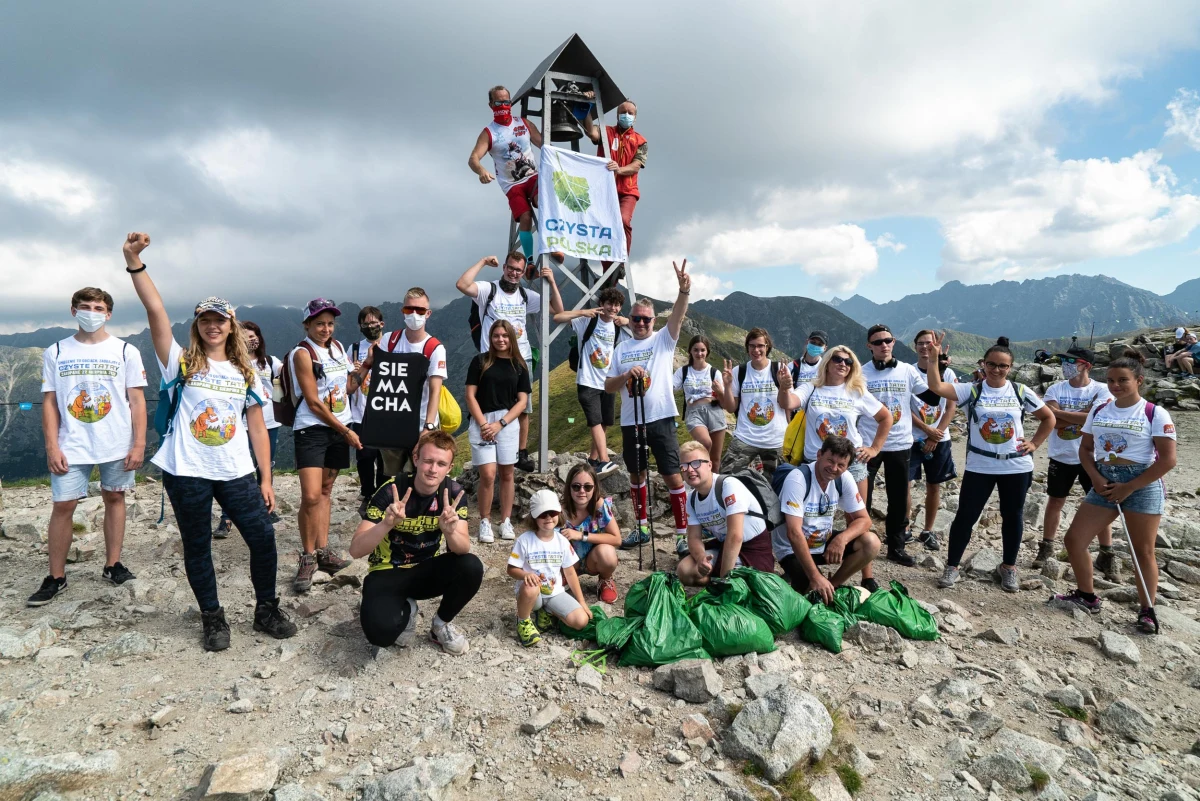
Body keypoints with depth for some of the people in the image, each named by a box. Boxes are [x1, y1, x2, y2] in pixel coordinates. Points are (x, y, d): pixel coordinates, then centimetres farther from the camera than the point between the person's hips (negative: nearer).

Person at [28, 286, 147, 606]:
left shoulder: (125, 351, 0)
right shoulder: (56, 352, 4)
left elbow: (137, 401, -1)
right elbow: (50, 402, 3)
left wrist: (139, 444, -7)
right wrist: (52, 446, -4)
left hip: (117, 446, 0)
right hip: (71, 447, 1)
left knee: (114, 498, 9)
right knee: (62, 506, 1)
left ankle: (113, 565, 20)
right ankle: (56, 577, 12)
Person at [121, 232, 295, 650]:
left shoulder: (244, 373, 8)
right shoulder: (182, 363, 2)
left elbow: (257, 429, 7)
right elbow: (155, 311, -11)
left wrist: (266, 479, 3)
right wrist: (134, 262, -21)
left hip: (236, 473, 2)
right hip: (187, 473, -2)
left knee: (263, 538, -1)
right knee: (197, 548, 8)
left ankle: (266, 610, 18)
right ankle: (213, 619, 25)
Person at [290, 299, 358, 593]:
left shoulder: (338, 347, 9)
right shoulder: (302, 353, -11)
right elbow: (313, 402, -14)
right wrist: (346, 431, -11)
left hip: (339, 429, 7)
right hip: (312, 429, -6)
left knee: (326, 490, 12)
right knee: (311, 496, -13)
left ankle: (323, 552, 19)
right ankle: (308, 557, 1)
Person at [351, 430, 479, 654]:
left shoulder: (453, 492, -13)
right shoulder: (391, 490, -21)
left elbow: (463, 549, -21)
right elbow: (356, 550, -25)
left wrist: (450, 531, -44)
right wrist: (387, 523, -44)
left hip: (427, 570, 3)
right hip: (388, 573, -3)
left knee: (471, 567, -27)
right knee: (381, 631, -32)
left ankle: (442, 625, 1)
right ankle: (406, 610, 7)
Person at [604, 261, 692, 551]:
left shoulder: (663, 339, 2)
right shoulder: (621, 349, 8)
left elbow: (677, 317, -17)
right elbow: (608, 387, 6)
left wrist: (684, 289, -34)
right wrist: (626, 375, -14)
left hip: (660, 419, -3)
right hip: (631, 422, 4)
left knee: (673, 476, -3)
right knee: (637, 475, 15)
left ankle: (683, 532, 6)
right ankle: (642, 528, 29)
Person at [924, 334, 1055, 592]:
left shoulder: (1021, 392, -1)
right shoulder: (972, 390, -6)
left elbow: (1049, 418, 12)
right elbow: (936, 386, -20)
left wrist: (1034, 444, 1)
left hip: (1016, 467, 2)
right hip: (979, 467, -1)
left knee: (1013, 517, 13)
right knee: (966, 516, 2)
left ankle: (1008, 567, 31)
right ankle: (952, 566, 14)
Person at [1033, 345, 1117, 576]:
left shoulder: (1101, 390, -7)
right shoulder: (1055, 389, -2)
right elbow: (1052, 420, -14)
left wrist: (1059, 412, -19)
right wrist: (1082, 416, -17)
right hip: (1061, 457, 2)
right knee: (1055, 502, 11)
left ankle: (1107, 554, 18)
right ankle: (1046, 547, 23)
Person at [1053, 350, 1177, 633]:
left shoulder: (1155, 414, -8)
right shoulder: (1099, 411, 7)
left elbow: (1167, 460, -11)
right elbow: (1085, 448, 11)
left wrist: (1129, 487, -14)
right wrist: (1097, 479, -6)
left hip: (1142, 485, -5)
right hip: (1104, 484, 5)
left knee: (1143, 551, 3)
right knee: (1074, 539, 2)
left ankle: (1147, 611, 16)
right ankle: (1087, 596, 19)